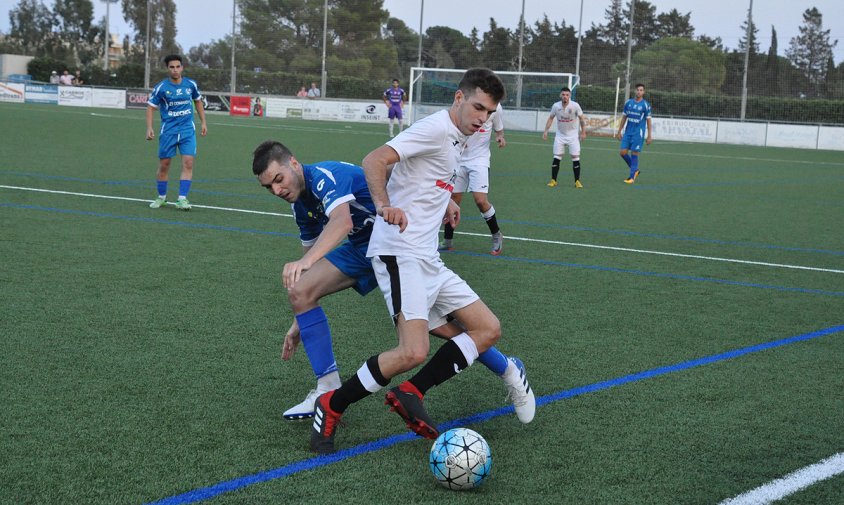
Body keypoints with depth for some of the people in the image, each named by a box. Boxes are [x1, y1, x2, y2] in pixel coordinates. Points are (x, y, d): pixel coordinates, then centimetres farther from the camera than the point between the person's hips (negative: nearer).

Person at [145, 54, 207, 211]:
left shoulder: (191, 84, 0)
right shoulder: (161, 87, -8)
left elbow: (198, 101, 17)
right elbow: (150, 107, -1)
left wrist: (203, 122, 15)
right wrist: (149, 128, -13)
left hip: (188, 129, 1)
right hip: (168, 131, -1)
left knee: (188, 163, -12)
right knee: (164, 165, 4)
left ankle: (182, 199, -10)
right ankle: (161, 197, 23)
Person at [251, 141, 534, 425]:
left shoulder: (324, 175, -23)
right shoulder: (301, 205, 5)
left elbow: (342, 222, -44)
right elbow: (314, 254, 16)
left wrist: (305, 262, -58)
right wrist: (299, 322, 16)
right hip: (362, 248, 8)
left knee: (437, 324, -16)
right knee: (299, 291, -9)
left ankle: (508, 370, 10)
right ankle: (328, 389, -5)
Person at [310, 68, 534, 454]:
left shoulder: (455, 141, 19)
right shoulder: (435, 128, -10)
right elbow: (374, 160, -23)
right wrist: (384, 204, -40)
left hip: (428, 260, 10)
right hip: (400, 253, -10)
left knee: (488, 329, 4)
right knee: (413, 352, -23)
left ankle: (410, 393, 1)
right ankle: (331, 407, -5)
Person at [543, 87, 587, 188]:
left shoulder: (575, 106, -14)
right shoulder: (556, 106, -9)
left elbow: (581, 118, -2)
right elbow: (551, 118, 5)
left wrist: (583, 132, -3)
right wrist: (546, 131, -1)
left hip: (573, 135, -1)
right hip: (560, 135, 1)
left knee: (575, 157, -6)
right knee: (556, 158, -3)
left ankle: (577, 181, 3)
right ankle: (553, 180, 8)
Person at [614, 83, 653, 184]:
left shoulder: (646, 105, -4)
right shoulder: (628, 102, 7)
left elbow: (648, 121, -2)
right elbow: (624, 117, 14)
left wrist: (649, 136, -4)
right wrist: (619, 131, 12)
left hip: (638, 133, -4)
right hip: (628, 132, 4)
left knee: (634, 154, -4)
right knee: (623, 152, -1)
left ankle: (632, 176, 4)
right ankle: (635, 170, 20)